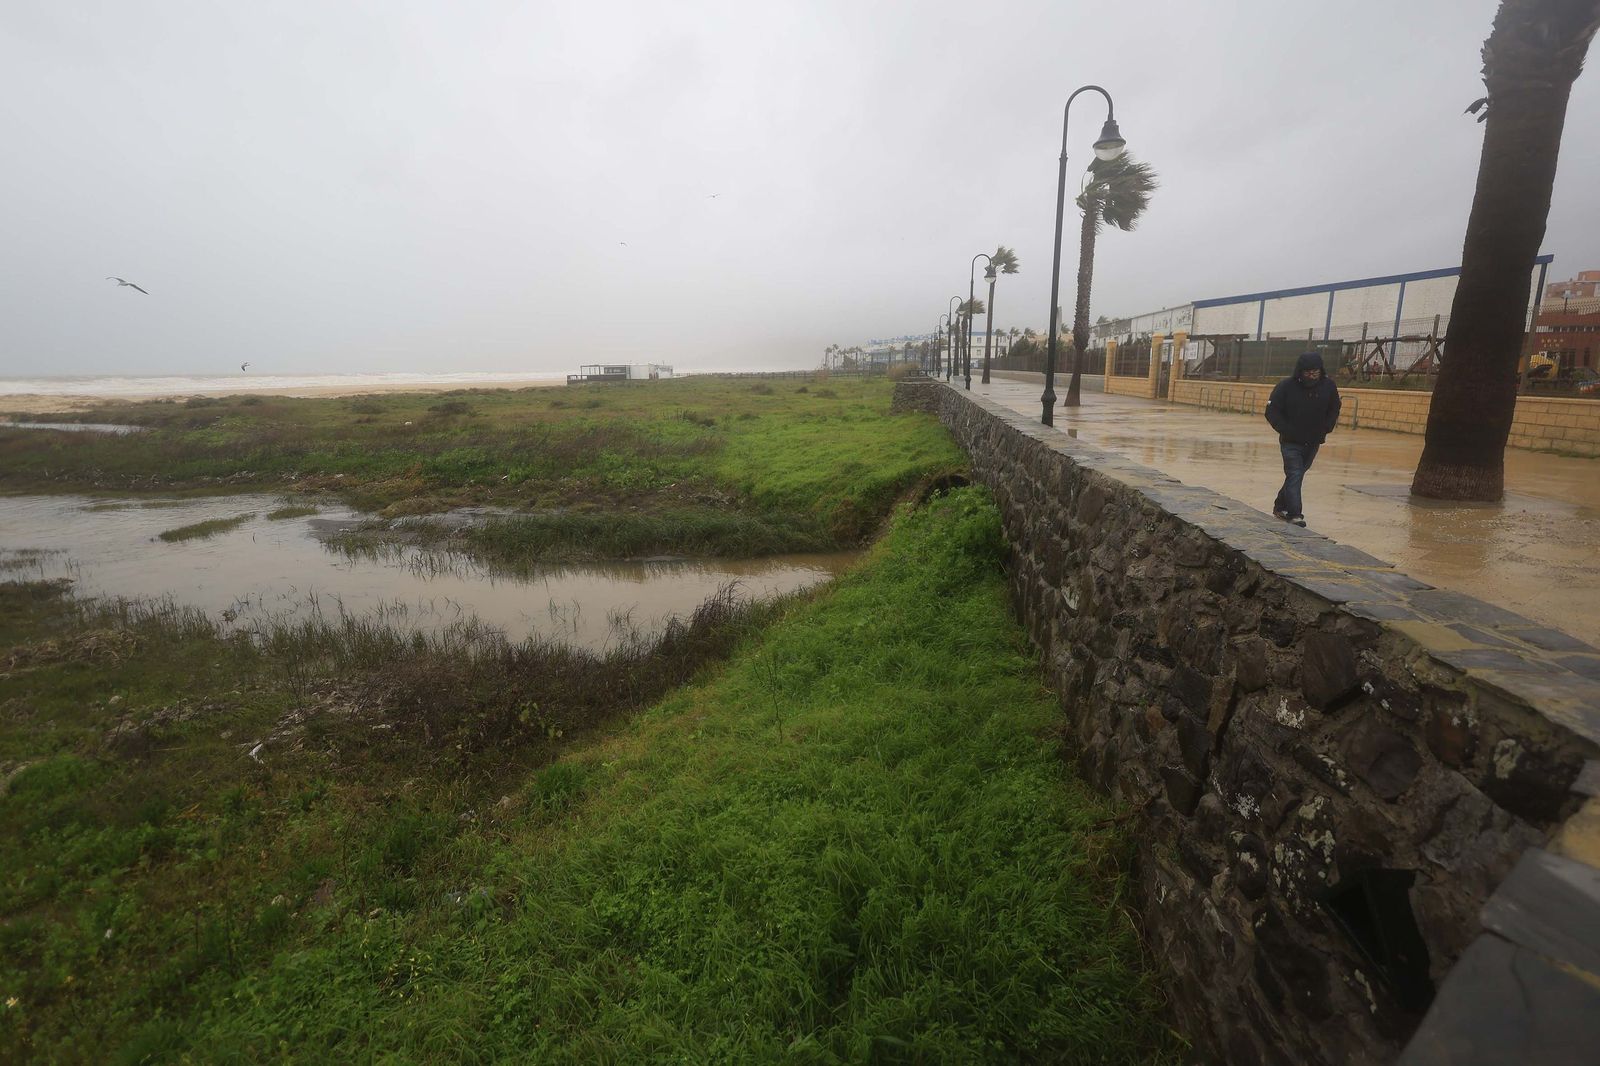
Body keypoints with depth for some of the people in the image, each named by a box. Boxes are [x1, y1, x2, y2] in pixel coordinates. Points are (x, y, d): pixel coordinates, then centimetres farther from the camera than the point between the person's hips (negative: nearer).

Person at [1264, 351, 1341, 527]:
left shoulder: (1328, 386, -3)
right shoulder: (1286, 386, -14)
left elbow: (1334, 410, 12)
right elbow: (1272, 412, -10)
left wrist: (1326, 428, -1)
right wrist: (1287, 431, -15)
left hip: (1313, 443, 4)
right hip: (1291, 442, -4)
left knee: (1297, 475, 13)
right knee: (1295, 476, -9)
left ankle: (1280, 506, 27)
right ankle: (1294, 514, -8)